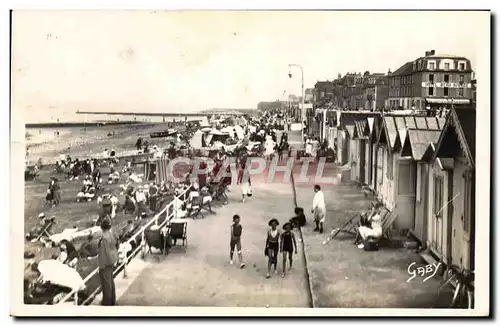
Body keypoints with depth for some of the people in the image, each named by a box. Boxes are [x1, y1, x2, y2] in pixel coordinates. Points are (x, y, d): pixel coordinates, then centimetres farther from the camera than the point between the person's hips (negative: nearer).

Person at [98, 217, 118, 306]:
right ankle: (112, 300, 33)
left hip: (106, 262, -9)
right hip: (111, 260, 9)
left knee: (106, 283, 4)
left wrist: (101, 265, -16)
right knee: (111, 281, 21)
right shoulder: (111, 234, -1)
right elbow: (116, 245, 9)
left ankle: (107, 302, 15)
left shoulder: (104, 237, -26)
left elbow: (104, 252, -23)